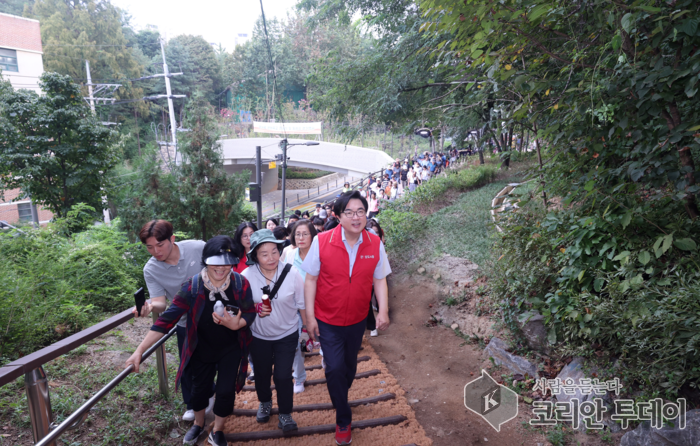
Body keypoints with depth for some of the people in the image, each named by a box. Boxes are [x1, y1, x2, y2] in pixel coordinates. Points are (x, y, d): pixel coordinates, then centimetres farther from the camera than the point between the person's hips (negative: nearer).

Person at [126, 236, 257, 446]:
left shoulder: (240, 283, -22)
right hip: (202, 349, 1)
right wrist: (140, 350, -25)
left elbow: (251, 313, -10)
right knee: (199, 388, 17)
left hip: (231, 349, 0)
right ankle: (198, 424, 49)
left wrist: (237, 324, -34)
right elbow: (167, 319, -22)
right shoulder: (192, 286, -23)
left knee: (226, 391, -1)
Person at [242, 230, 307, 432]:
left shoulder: (292, 274, -19)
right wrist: (255, 309, -24)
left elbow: (302, 305, -7)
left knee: (283, 376, -1)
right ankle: (265, 403, 49)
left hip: (287, 335, -1)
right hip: (259, 336, 1)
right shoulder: (247, 276, -19)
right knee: (262, 373, 19)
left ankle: (285, 413, 25)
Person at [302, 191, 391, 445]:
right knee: (335, 368, -3)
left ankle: (339, 396, 52)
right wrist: (310, 316, -10)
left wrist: (383, 310, -11)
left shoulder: (375, 244, -10)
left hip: (357, 320, 3)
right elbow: (310, 279, -10)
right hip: (328, 320, -3)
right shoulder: (322, 242, -17)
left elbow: (379, 279, -1)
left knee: (349, 365, 21)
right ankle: (344, 421, 21)